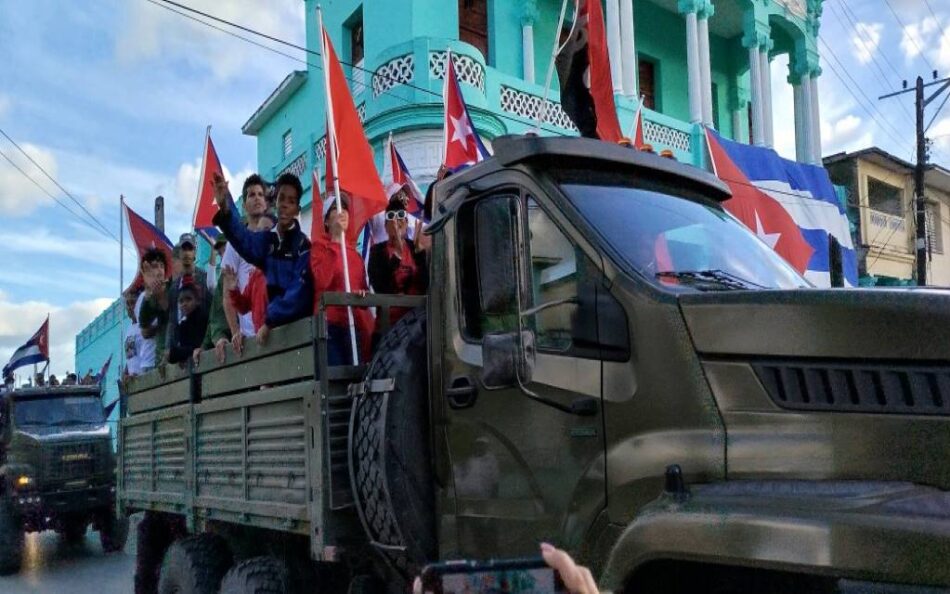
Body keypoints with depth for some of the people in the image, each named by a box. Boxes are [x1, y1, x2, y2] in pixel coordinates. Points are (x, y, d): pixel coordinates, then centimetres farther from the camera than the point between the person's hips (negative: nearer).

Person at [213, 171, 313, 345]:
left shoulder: (303, 245, -6)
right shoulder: (267, 240, 11)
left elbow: (299, 291, -14)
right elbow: (243, 238, -11)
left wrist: (269, 321, -17)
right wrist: (224, 209, -28)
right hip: (272, 328, 5)